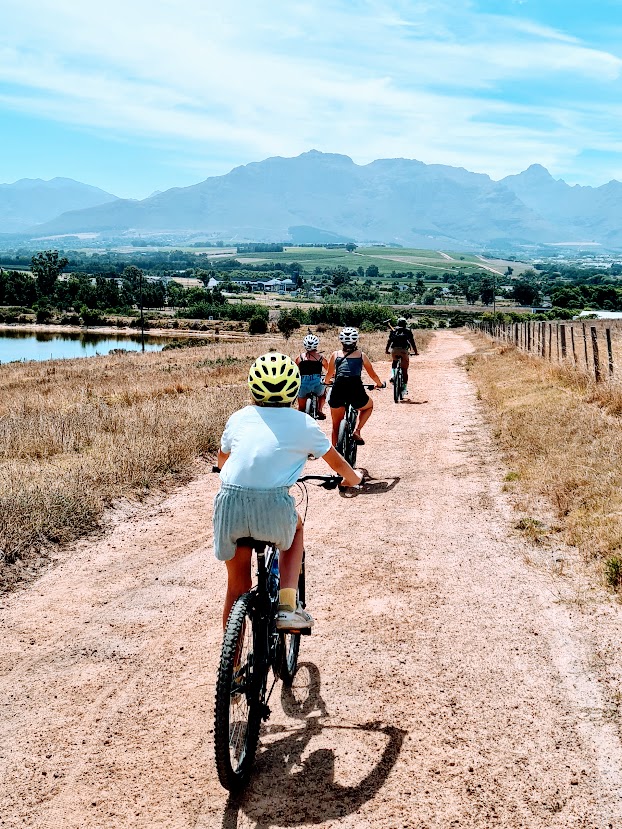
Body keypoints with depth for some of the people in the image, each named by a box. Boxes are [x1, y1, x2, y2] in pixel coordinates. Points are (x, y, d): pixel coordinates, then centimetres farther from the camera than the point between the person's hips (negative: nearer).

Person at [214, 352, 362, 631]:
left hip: (230, 502, 2)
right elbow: (337, 463, 25)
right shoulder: (303, 423, 11)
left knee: (237, 587, 19)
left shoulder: (239, 418, 18)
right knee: (295, 529, 32)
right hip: (273, 506, -2)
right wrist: (353, 478, 46)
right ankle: (287, 606, 19)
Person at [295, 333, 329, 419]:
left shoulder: (300, 357, 5)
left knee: (301, 408, 20)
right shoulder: (321, 357, 5)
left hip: (303, 386, 0)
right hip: (317, 385, 0)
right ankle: (319, 410, 16)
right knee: (323, 393, 33)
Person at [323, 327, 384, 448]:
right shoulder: (361, 355, 15)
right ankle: (357, 431, 14)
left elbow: (329, 374, 30)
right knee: (369, 406, 33)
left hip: (338, 389, 1)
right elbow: (373, 375, 27)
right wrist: (380, 384, 47)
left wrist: (326, 382, 52)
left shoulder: (335, 355, 17)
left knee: (336, 426, 19)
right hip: (356, 390, -1)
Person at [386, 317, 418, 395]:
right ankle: (405, 388, 5)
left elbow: (389, 340, 9)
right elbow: (412, 342, 11)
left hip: (394, 350, 1)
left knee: (394, 362, 32)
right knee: (404, 370, 6)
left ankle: (393, 376, 8)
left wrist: (386, 350, 16)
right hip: (404, 350, -1)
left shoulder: (393, 330, 17)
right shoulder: (408, 331, 15)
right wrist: (415, 351, 17)